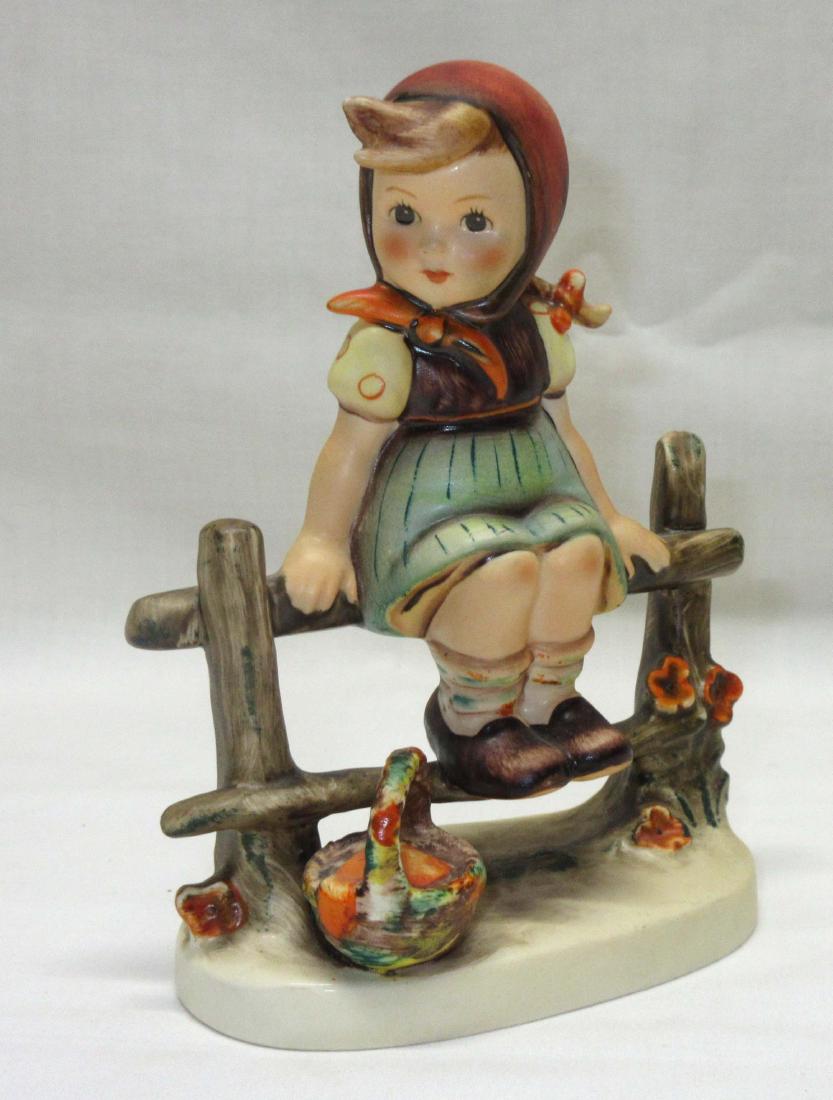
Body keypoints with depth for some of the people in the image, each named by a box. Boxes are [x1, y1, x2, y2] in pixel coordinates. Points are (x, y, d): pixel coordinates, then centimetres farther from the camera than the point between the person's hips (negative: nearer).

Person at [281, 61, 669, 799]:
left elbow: (561, 429, 15)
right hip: (434, 511, -5)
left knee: (578, 555, -24)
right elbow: (352, 447, -6)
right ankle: (470, 718, -6)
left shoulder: (534, 329, 4)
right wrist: (321, 541, -8)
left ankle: (548, 701, 0)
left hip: (536, 494, 5)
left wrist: (608, 517, 19)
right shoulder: (386, 344, -11)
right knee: (502, 570, -32)